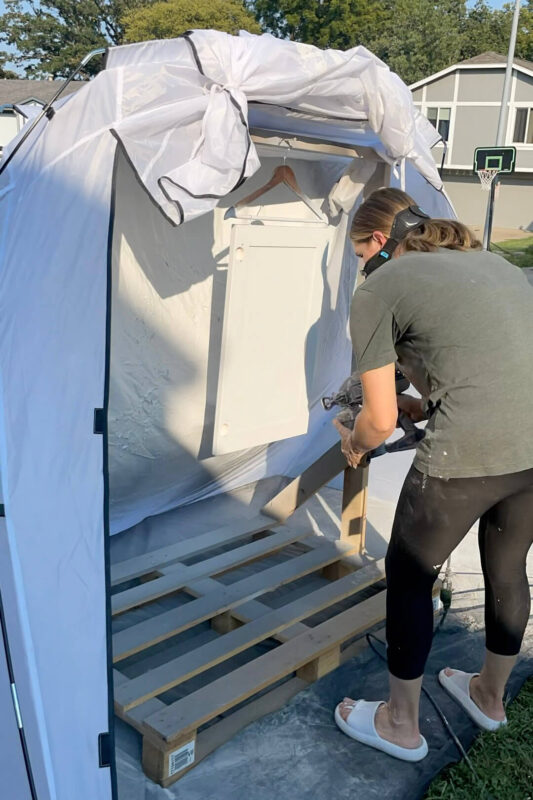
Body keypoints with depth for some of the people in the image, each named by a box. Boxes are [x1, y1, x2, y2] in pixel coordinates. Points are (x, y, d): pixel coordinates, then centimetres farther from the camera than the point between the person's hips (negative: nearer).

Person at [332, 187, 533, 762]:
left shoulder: (376, 291, 2)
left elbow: (380, 421, 2)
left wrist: (353, 445, 23)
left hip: (468, 454, -7)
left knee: (408, 577, 16)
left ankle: (399, 724, 34)